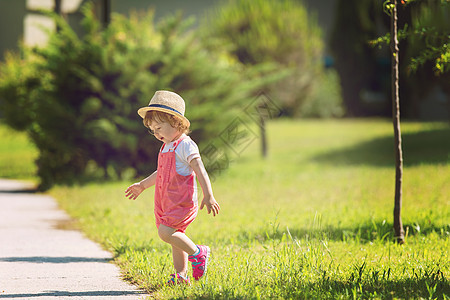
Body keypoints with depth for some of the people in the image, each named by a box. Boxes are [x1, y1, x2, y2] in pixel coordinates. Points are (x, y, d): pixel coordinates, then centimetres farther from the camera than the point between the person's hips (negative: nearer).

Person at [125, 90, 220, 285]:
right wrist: (142, 185, 39)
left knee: (165, 231, -22)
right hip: (167, 203, 9)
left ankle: (197, 253, -9)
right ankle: (181, 274, 12)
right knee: (174, 236, 8)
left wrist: (208, 196, -23)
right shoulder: (166, 147, 17)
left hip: (182, 202, -9)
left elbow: (200, 171, -17)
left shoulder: (185, 145, -11)